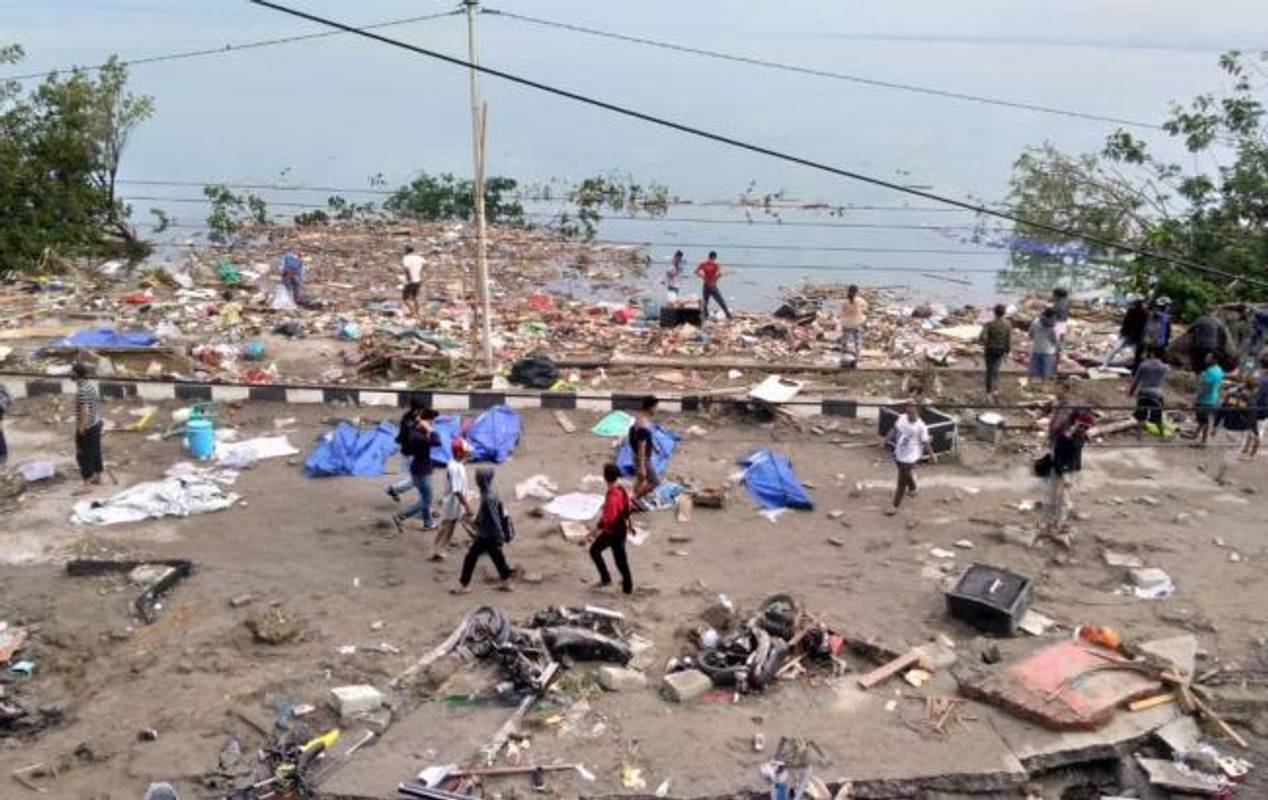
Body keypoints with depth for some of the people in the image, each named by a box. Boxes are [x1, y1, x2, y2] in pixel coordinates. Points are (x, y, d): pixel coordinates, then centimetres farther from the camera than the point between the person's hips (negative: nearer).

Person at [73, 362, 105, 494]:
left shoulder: (82, 390, -25)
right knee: (95, 451, 19)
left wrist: (81, 428, -18)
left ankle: (87, 485, 3)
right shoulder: (92, 384, 3)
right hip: (96, 423, 9)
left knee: (84, 455, -1)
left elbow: (84, 411, -26)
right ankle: (97, 478, 31)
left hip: (86, 428, -9)